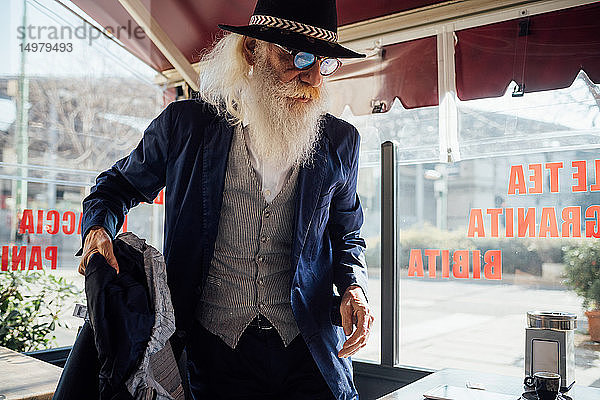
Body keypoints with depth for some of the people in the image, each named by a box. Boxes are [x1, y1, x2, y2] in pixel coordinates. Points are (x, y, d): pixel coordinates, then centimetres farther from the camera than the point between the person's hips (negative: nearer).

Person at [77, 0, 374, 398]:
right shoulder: (185, 124, -5)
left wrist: (354, 286, -6)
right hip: (216, 349, 0)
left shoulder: (339, 142, 0)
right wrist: (98, 228, -9)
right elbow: (118, 186, 12)